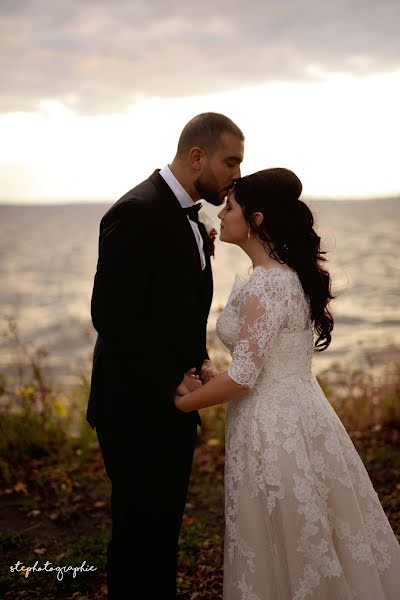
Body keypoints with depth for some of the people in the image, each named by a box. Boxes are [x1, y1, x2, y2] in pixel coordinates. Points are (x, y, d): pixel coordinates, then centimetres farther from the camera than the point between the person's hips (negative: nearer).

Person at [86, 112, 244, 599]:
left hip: (173, 405, 9)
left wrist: (200, 362, 2)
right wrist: (172, 382, -19)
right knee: (140, 529, 3)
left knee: (164, 527, 18)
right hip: (139, 409, -9)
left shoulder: (188, 216, 12)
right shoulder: (138, 212, -18)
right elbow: (113, 315, -22)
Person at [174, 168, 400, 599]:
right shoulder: (291, 275, 10)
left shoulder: (265, 285, -20)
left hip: (275, 430, -9)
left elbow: (242, 378, -21)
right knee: (314, 551, 19)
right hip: (300, 417, 9)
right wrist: (208, 379, 11)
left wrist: (179, 404, -8)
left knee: (285, 555, 7)